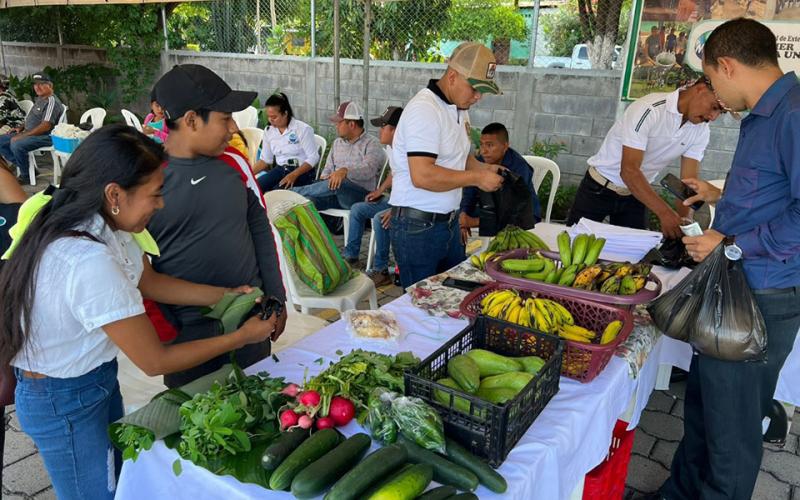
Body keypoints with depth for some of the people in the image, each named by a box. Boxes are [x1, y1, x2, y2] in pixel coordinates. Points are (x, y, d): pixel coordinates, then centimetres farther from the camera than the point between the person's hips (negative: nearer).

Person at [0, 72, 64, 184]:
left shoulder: (51, 101, -16)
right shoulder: (40, 99, 16)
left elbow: (46, 126, -24)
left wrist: (23, 136, -22)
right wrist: (21, 128, 11)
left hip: (45, 136, -10)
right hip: (29, 133, 10)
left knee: (17, 145, -33)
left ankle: (26, 176, -14)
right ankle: (22, 166, 3)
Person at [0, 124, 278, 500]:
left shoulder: (100, 222, -12)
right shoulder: (89, 262, -36)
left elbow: (149, 282, 6)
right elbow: (155, 361, -26)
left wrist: (226, 296, -4)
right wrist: (243, 337, -17)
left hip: (97, 377, 7)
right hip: (63, 402, -7)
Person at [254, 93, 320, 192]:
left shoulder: (303, 129, -11)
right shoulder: (268, 131, 6)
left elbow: (313, 157, -14)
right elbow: (265, 159, 12)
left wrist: (294, 175, -25)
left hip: (302, 172, -5)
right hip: (280, 170, 5)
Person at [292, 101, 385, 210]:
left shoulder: (372, 144, -1)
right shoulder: (337, 143, 22)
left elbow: (368, 170, -20)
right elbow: (328, 169, 21)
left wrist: (345, 171, -39)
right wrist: (321, 182, -4)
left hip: (361, 196, -6)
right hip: (335, 192, 6)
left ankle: (293, 192, -26)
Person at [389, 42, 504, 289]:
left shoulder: (459, 108, 11)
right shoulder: (424, 110, -19)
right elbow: (422, 176, -28)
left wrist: (484, 168, 3)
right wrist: (477, 178, -19)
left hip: (449, 222, 9)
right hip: (418, 227, -9)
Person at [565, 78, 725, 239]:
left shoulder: (701, 130, -7)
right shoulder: (648, 110, -27)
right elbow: (629, 170, -32)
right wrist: (665, 213, -41)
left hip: (635, 195, 6)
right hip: (599, 189, -5)